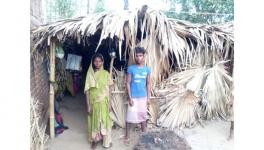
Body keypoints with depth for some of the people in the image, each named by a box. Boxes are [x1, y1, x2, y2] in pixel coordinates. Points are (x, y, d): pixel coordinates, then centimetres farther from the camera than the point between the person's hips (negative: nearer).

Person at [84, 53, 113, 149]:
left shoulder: (106, 74, -1)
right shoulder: (90, 74, -4)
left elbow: (108, 89, 1)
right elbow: (87, 90, -5)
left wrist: (109, 103, -1)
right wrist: (88, 105, -9)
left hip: (104, 102, 1)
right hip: (93, 101, -1)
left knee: (105, 120, 9)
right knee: (94, 121, 10)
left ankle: (106, 140, 27)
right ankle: (95, 139, 29)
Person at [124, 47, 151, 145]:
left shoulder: (147, 69, 1)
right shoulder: (131, 68, -7)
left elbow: (148, 84, 6)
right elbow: (128, 83, -6)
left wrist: (148, 97, 3)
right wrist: (130, 98, -11)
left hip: (143, 97, 3)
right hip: (133, 97, -2)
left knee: (143, 116, 13)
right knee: (130, 117, 4)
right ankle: (127, 136, 19)